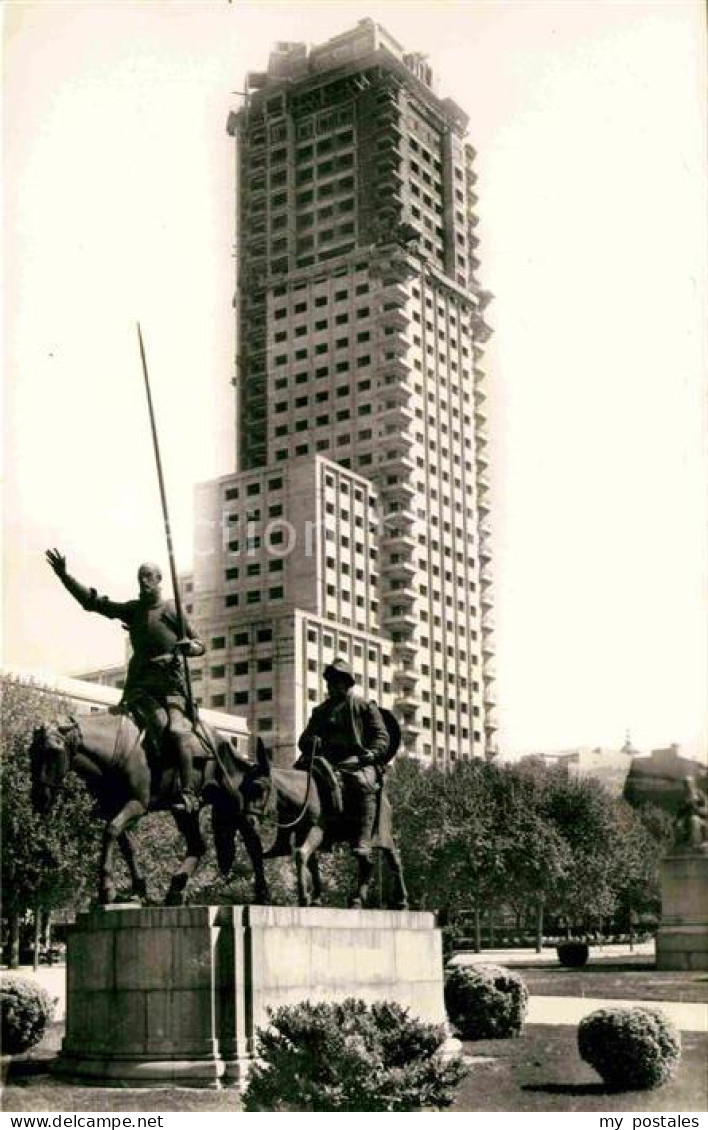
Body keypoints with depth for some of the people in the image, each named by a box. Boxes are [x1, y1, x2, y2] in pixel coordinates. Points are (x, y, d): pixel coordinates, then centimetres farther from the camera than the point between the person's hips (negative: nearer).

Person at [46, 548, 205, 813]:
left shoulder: (173, 610, 7)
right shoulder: (132, 610, 15)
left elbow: (200, 644, 9)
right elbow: (92, 601, 12)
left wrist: (188, 647, -15)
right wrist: (64, 576, 4)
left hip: (172, 684, -2)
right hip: (141, 686, 2)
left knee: (176, 729, -23)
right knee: (159, 724, -24)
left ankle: (188, 793, -22)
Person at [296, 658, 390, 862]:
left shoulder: (365, 706, 13)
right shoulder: (321, 711, 25)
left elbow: (382, 736, 6)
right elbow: (305, 740, 21)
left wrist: (373, 752, -16)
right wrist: (312, 742, -4)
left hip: (357, 760, -4)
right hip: (327, 761, 4)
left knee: (364, 784, -36)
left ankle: (363, 842, -40)